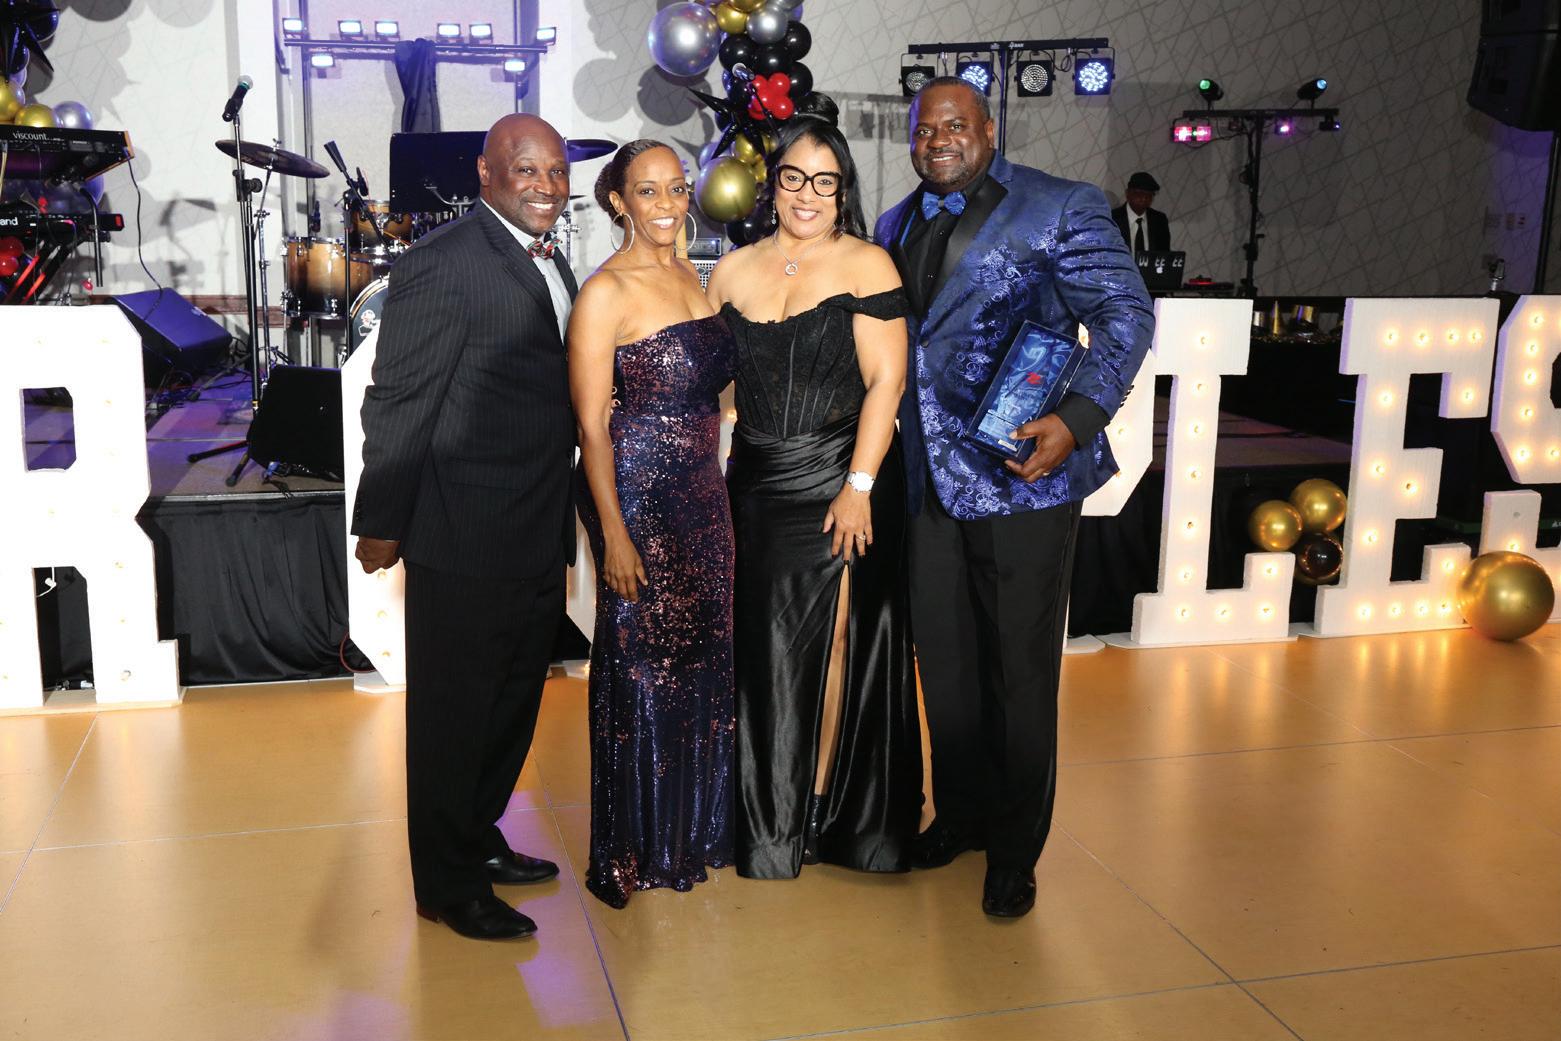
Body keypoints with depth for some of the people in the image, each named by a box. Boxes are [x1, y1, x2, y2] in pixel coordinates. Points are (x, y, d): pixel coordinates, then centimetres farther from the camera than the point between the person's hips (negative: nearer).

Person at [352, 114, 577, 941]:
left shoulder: (552, 262, 13)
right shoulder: (441, 264, -15)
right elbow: (397, 403, -14)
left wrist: (562, 526, 17)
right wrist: (381, 522, -13)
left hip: (537, 538, 9)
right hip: (462, 539, -9)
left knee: (511, 703, 20)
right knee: (452, 712, 6)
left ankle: (477, 842, 39)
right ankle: (448, 887, 20)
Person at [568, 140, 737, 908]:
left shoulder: (693, 277, 11)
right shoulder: (605, 294, -11)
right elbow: (592, 423, -14)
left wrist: (714, 490, 14)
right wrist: (615, 534, -17)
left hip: (701, 492, 7)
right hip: (636, 497, -7)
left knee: (701, 660, 14)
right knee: (640, 669, 2)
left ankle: (694, 829, 31)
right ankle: (633, 853, 17)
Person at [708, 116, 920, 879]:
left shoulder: (866, 265, -4)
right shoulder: (733, 271, 9)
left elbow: (886, 380, -10)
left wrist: (858, 486, -16)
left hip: (840, 484, -4)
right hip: (755, 484, 4)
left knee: (829, 644, 3)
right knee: (761, 644, 9)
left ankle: (824, 810, 20)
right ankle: (767, 815, 26)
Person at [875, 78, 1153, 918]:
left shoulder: (1061, 209, -5)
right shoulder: (898, 226, 13)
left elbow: (1126, 314, -9)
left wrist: (1078, 417, -23)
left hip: (1021, 476, -5)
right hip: (931, 480, 6)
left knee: (1019, 672, 4)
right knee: (943, 662, 15)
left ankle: (1015, 854, 21)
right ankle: (961, 816, 35)